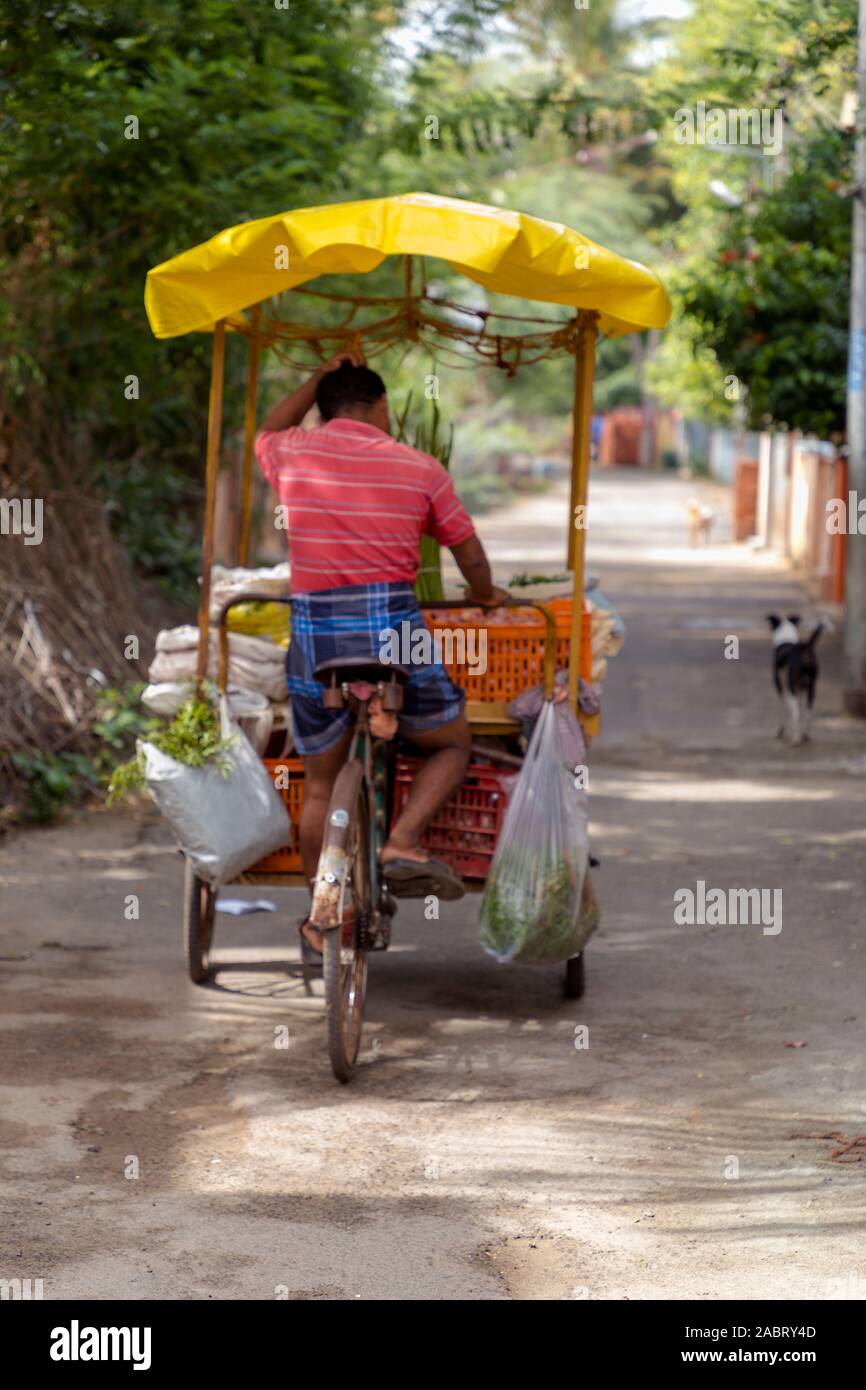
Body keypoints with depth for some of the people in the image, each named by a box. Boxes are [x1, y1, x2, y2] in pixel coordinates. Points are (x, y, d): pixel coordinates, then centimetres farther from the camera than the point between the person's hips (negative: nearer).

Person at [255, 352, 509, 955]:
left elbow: (266, 433, 32)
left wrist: (318, 378, 33)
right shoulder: (420, 468, 4)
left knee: (321, 785, 15)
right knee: (452, 745, 19)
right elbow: (469, 550, 15)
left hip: (315, 628, 2)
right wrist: (485, 594, 35)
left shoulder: (294, 454, 6)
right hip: (393, 623, -2)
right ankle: (403, 842, -4)